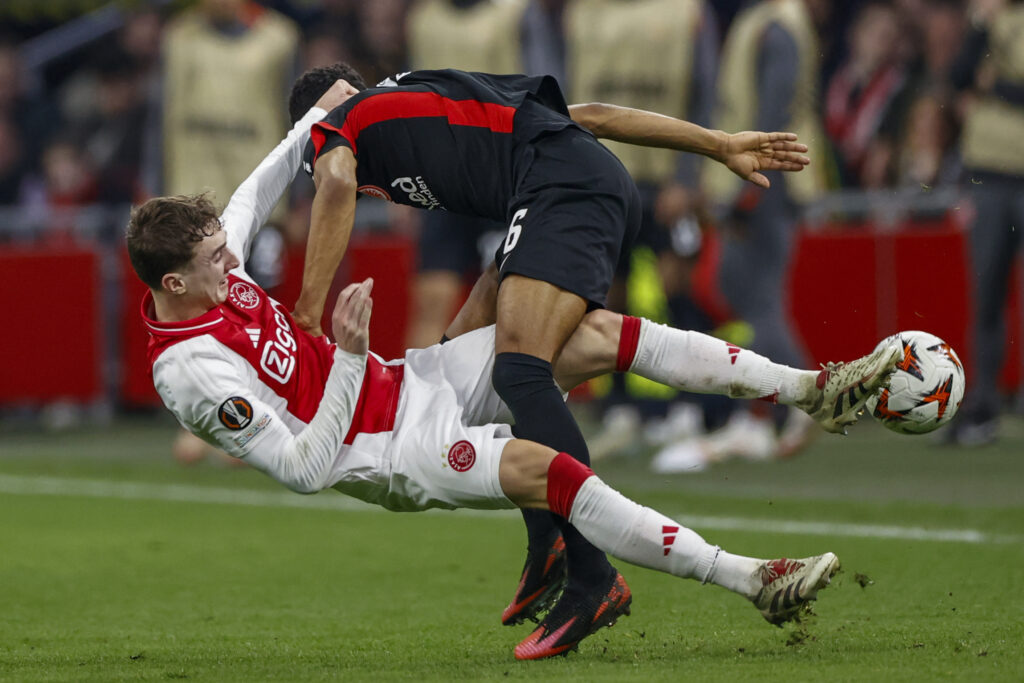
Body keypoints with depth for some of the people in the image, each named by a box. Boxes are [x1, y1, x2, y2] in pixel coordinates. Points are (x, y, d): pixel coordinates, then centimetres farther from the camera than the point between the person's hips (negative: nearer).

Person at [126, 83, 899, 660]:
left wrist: (314, 120, 25)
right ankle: (756, 582, -31)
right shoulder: (191, 373, -25)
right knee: (545, 469, -32)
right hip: (393, 451, -9)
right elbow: (307, 469, -27)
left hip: (407, 381, 9)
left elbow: (251, 200, 24)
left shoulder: (210, 271, 0)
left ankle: (813, 388, 1)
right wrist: (350, 355, -32)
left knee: (598, 333, -2)